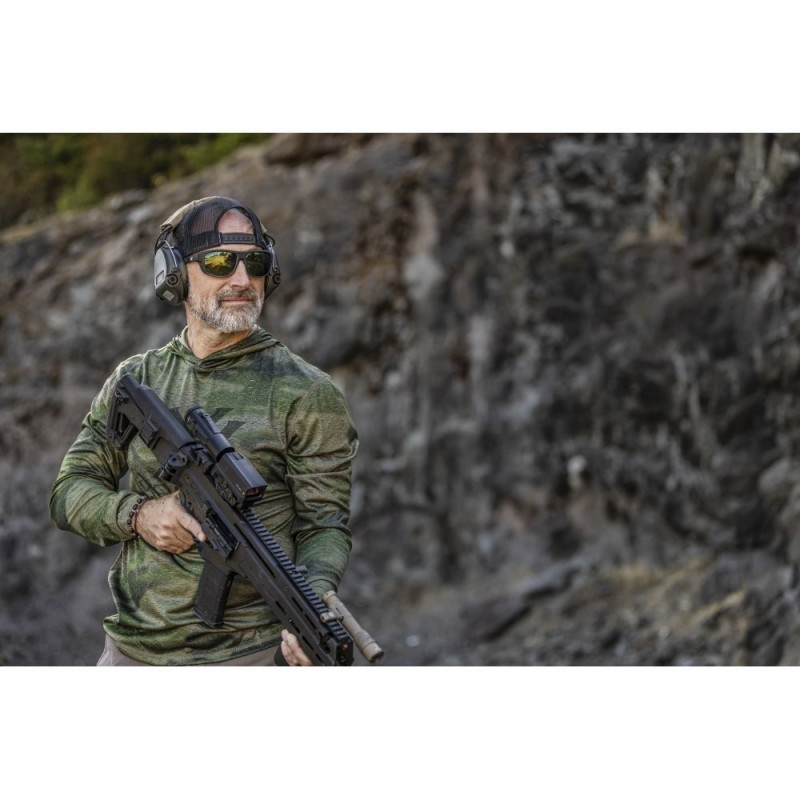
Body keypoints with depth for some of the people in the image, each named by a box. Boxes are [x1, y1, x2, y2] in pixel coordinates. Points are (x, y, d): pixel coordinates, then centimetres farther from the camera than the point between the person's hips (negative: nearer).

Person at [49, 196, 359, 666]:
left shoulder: (305, 394, -5)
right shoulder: (135, 381, 8)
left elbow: (326, 526, -7)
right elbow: (70, 491, 10)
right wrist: (136, 515, -11)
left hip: (244, 657, -4)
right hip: (132, 651, 4)